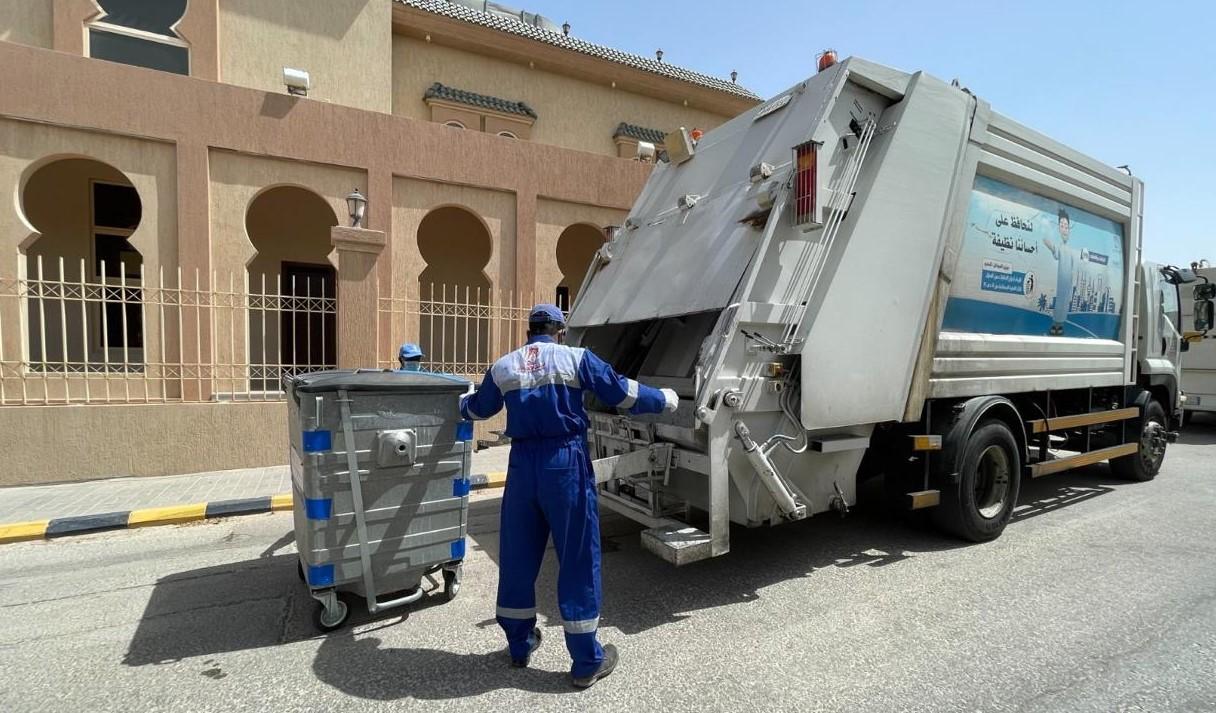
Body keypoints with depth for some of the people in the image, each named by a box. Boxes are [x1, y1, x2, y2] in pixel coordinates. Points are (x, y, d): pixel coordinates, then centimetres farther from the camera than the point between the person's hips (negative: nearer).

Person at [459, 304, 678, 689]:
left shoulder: (503, 367, 11)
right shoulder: (576, 358, 0)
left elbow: (477, 408, 26)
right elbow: (621, 392, -1)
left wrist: (461, 404, 50)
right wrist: (663, 399, 15)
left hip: (523, 463, 4)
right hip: (566, 462, -3)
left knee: (517, 557, 18)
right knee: (578, 560, 6)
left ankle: (519, 645, 34)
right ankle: (587, 661, 16)